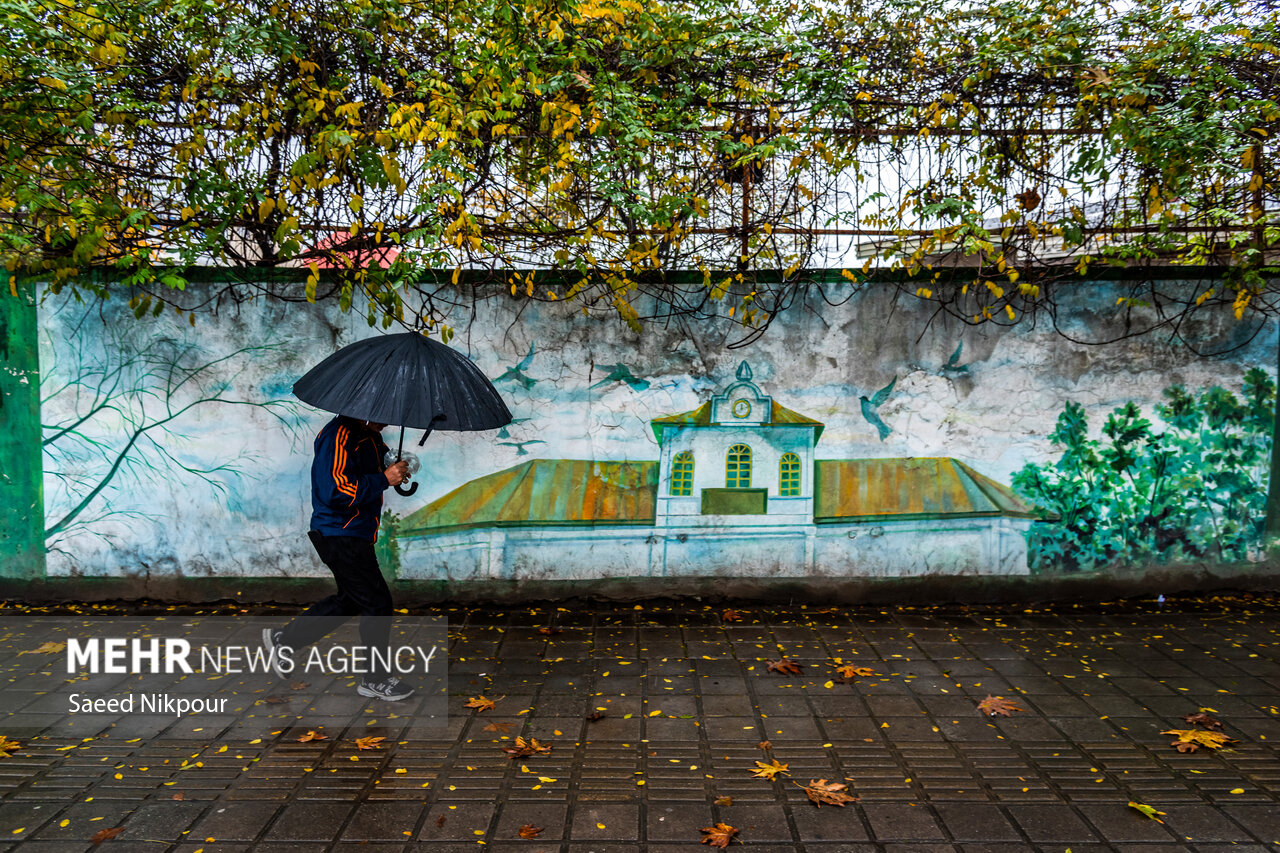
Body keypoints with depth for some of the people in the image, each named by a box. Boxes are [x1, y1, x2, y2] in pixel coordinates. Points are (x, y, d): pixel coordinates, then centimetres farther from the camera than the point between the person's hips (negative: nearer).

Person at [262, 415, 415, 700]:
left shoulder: (367, 436, 12)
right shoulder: (339, 435, -20)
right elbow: (335, 490, -28)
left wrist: (394, 470, 6)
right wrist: (384, 479, -24)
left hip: (353, 535, 11)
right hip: (340, 535, -11)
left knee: (350, 599, 21)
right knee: (377, 602, -4)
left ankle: (282, 640, 33)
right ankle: (377, 679, 11)